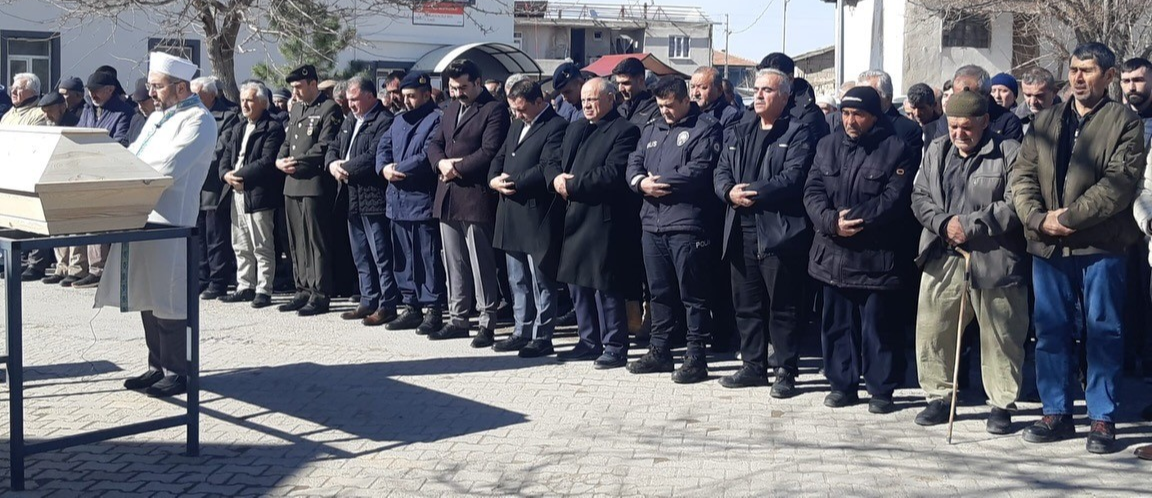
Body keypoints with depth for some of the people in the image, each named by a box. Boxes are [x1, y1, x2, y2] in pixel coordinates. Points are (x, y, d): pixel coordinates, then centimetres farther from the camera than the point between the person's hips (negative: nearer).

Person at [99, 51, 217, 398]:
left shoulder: (198, 120, -9)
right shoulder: (158, 117, 20)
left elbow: (168, 167, -20)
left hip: (171, 221, -9)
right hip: (142, 215, 9)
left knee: (168, 302, -2)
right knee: (148, 297, 13)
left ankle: (176, 372, 8)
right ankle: (157, 366, 24)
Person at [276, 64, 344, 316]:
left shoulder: (329, 109, -6)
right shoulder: (296, 109, 20)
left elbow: (324, 147, -14)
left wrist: (297, 162, -14)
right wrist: (280, 161, 3)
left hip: (314, 184, -8)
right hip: (292, 184, 8)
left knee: (317, 242, -5)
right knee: (297, 243, 12)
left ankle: (320, 295, -1)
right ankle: (303, 291, 19)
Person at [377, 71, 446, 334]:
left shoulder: (436, 120, -8)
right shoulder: (399, 120, 20)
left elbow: (429, 155, -18)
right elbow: (383, 147, 15)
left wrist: (398, 169, -11)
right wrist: (384, 167, -6)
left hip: (423, 199, -8)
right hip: (398, 200, 8)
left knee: (429, 258, -4)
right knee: (404, 258, 12)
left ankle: (431, 308, 0)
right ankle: (411, 306, 20)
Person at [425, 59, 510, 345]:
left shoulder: (494, 110, -7)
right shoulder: (452, 109, 19)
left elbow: (489, 152, -16)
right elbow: (435, 143, 17)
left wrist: (457, 168, -11)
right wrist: (441, 163, -4)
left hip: (476, 196, -8)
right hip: (448, 196, 8)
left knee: (481, 264, -3)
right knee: (454, 263, 12)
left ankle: (487, 323, 3)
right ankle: (458, 319, 21)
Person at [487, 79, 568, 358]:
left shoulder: (556, 127, -9)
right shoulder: (517, 126, 19)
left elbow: (546, 168, -19)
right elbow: (499, 158, 20)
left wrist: (513, 183, -14)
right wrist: (494, 180, -1)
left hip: (537, 217, -9)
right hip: (512, 216, 9)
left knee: (541, 281, 0)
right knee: (518, 280, 14)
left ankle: (542, 337, 6)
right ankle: (522, 332, 22)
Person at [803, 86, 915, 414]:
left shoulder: (895, 150, -3)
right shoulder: (827, 146, 11)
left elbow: (893, 199, -12)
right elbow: (812, 192, 3)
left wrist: (855, 221, -18)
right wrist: (832, 222, -14)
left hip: (877, 256, -4)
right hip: (833, 253, 5)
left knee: (878, 324, 1)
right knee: (837, 322, 11)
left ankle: (881, 389, 11)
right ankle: (842, 384, 23)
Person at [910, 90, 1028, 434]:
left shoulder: (1008, 153, -5)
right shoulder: (937, 151, 12)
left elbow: (1015, 205, -12)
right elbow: (919, 197, 10)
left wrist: (970, 225, -16)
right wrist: (943, 223, -8)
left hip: (994, 261, -4)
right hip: (943, 259, 4)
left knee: (1000, 337, 4)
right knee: (932, 331, 6)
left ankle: (1002, 404, 17)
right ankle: (939, 397, 20)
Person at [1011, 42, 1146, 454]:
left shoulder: (1124, 122, 0)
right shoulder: (1045, 122, 14)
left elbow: (1120, 182, -12)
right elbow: (1021, 175, 7)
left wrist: (1069, 217, -17)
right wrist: (1038, 219, -10)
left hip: (1101, 246, -4)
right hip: (1048, 246, 4)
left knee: (1103, 333, 2)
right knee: (1051, 331, 8)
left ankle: (1103, 420, 10)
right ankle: (1057, 413, 19)